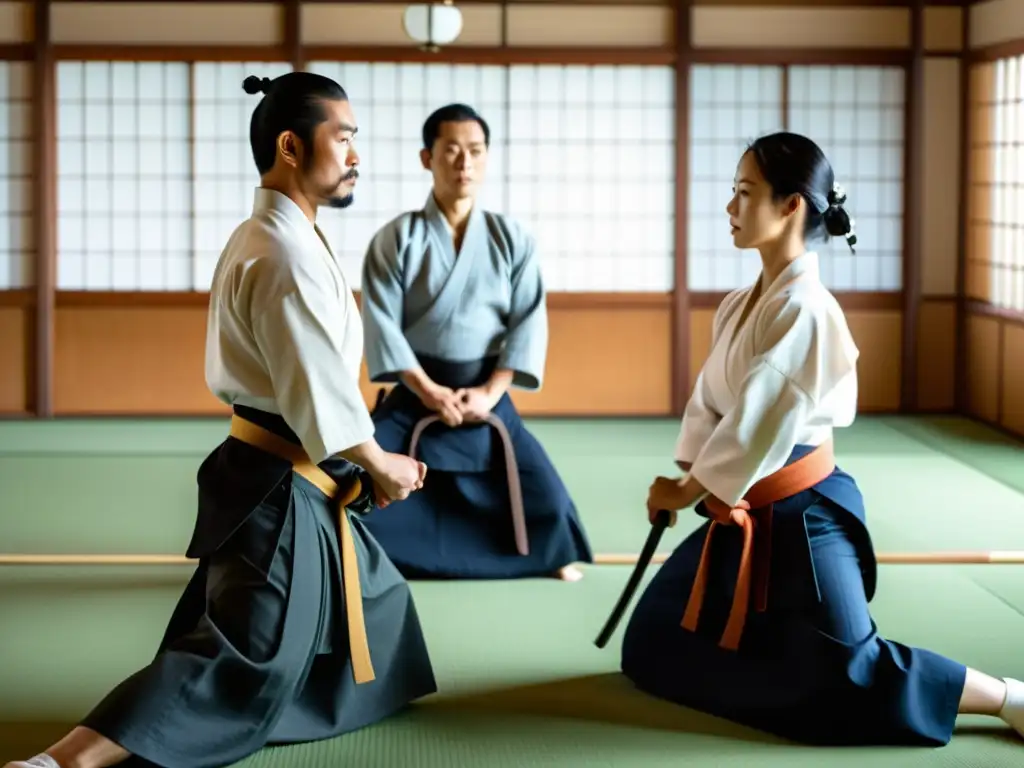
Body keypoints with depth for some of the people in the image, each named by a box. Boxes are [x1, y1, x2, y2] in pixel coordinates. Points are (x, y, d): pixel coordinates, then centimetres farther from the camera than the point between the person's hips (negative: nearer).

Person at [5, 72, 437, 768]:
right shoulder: (286, 254, -22)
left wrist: (370, 462, 14)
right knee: (242, 661, -13)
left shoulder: (264, 239, 11)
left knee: (370, 596, 28)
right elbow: (320, 396, -23)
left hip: (281, 480, 10)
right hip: (281, 492, -10)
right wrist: (379, 463, -7)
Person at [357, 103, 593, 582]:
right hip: (413, 395, -1)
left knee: (541, 488, 1)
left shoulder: (512, 239, 0)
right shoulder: (396, 239, -5)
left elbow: (529, 322, -3)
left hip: (486, 396, 1)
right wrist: (429, 391, -16)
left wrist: (490, 392, -13)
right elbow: (382, 323, -8)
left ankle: (552, 557, 29)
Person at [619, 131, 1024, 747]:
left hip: (800, 516, -9)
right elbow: (709, 402, 7)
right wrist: (685, 478, -7)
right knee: (662, 635, 19)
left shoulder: (803, 310, -23)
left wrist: (687, 491, -13)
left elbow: (760, 421, -24)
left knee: (850, 672, -8)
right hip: (748, 514, 9)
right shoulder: (740, 305, 5)